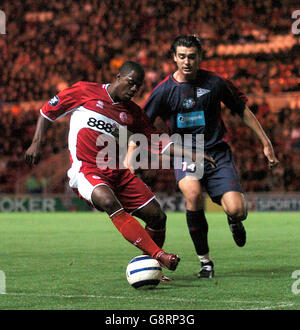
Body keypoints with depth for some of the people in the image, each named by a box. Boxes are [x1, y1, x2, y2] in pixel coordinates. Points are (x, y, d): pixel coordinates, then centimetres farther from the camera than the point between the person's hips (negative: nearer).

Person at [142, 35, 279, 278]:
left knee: (235, 210, -19)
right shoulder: (165, 90, -5)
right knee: (192, 193, -33)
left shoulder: (215, 83, -3)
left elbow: (243, 111, 9)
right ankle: (205, 260, -15)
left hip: (218, 154, 0)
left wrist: (266, 143, 10)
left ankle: (235, 221, 25)